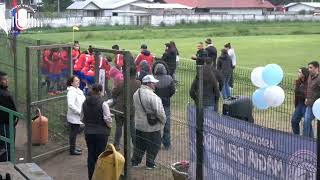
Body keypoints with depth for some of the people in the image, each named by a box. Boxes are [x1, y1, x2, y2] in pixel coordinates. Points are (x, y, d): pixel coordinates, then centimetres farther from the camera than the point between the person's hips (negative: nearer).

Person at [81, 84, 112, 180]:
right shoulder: (103, 103, -14)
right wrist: (109, 126, 3)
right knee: (100, 155, 5)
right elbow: (107, 118, -15)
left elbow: (82, 118, 7)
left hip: (88, 132, 4)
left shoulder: (85, 103, 1)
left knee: (91, 155, 12)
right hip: (101, 133, -4)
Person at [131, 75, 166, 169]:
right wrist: (163, 121, -7)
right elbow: (159, 112, -24)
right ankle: (150, 164, 19)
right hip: (152, 126, -7)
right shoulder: (152, 96, -24)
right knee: (154, 145, 10)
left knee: (139, 144, 21)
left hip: (139, 125, 7)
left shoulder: (136, 93, 2)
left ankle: (135, 161, 27)